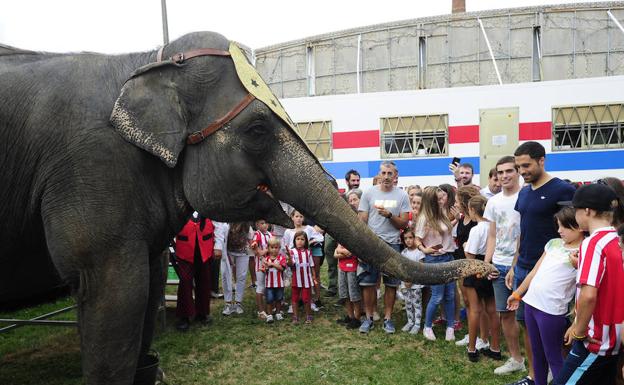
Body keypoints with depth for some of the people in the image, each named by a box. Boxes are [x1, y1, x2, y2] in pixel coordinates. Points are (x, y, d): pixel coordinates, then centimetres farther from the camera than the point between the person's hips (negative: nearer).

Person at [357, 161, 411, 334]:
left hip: (392, 244, 0)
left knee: (391, 284, 6)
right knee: (368, 282, 3)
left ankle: (387, 318, 19)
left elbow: (404, 224, 0)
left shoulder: (402, 195, 2)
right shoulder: (369, 193, 2)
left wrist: (389, 215, -17)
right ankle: (369, 317, 17)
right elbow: (361, 221, 1)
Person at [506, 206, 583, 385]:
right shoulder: (554, 243, 11)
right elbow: (535, 271, 17)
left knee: (553, 357, 3)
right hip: (531, 303, 7)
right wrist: (517, 293, 21)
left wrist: (577, 263, -28)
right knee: (537, 353, 18)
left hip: (552, 310, -7)